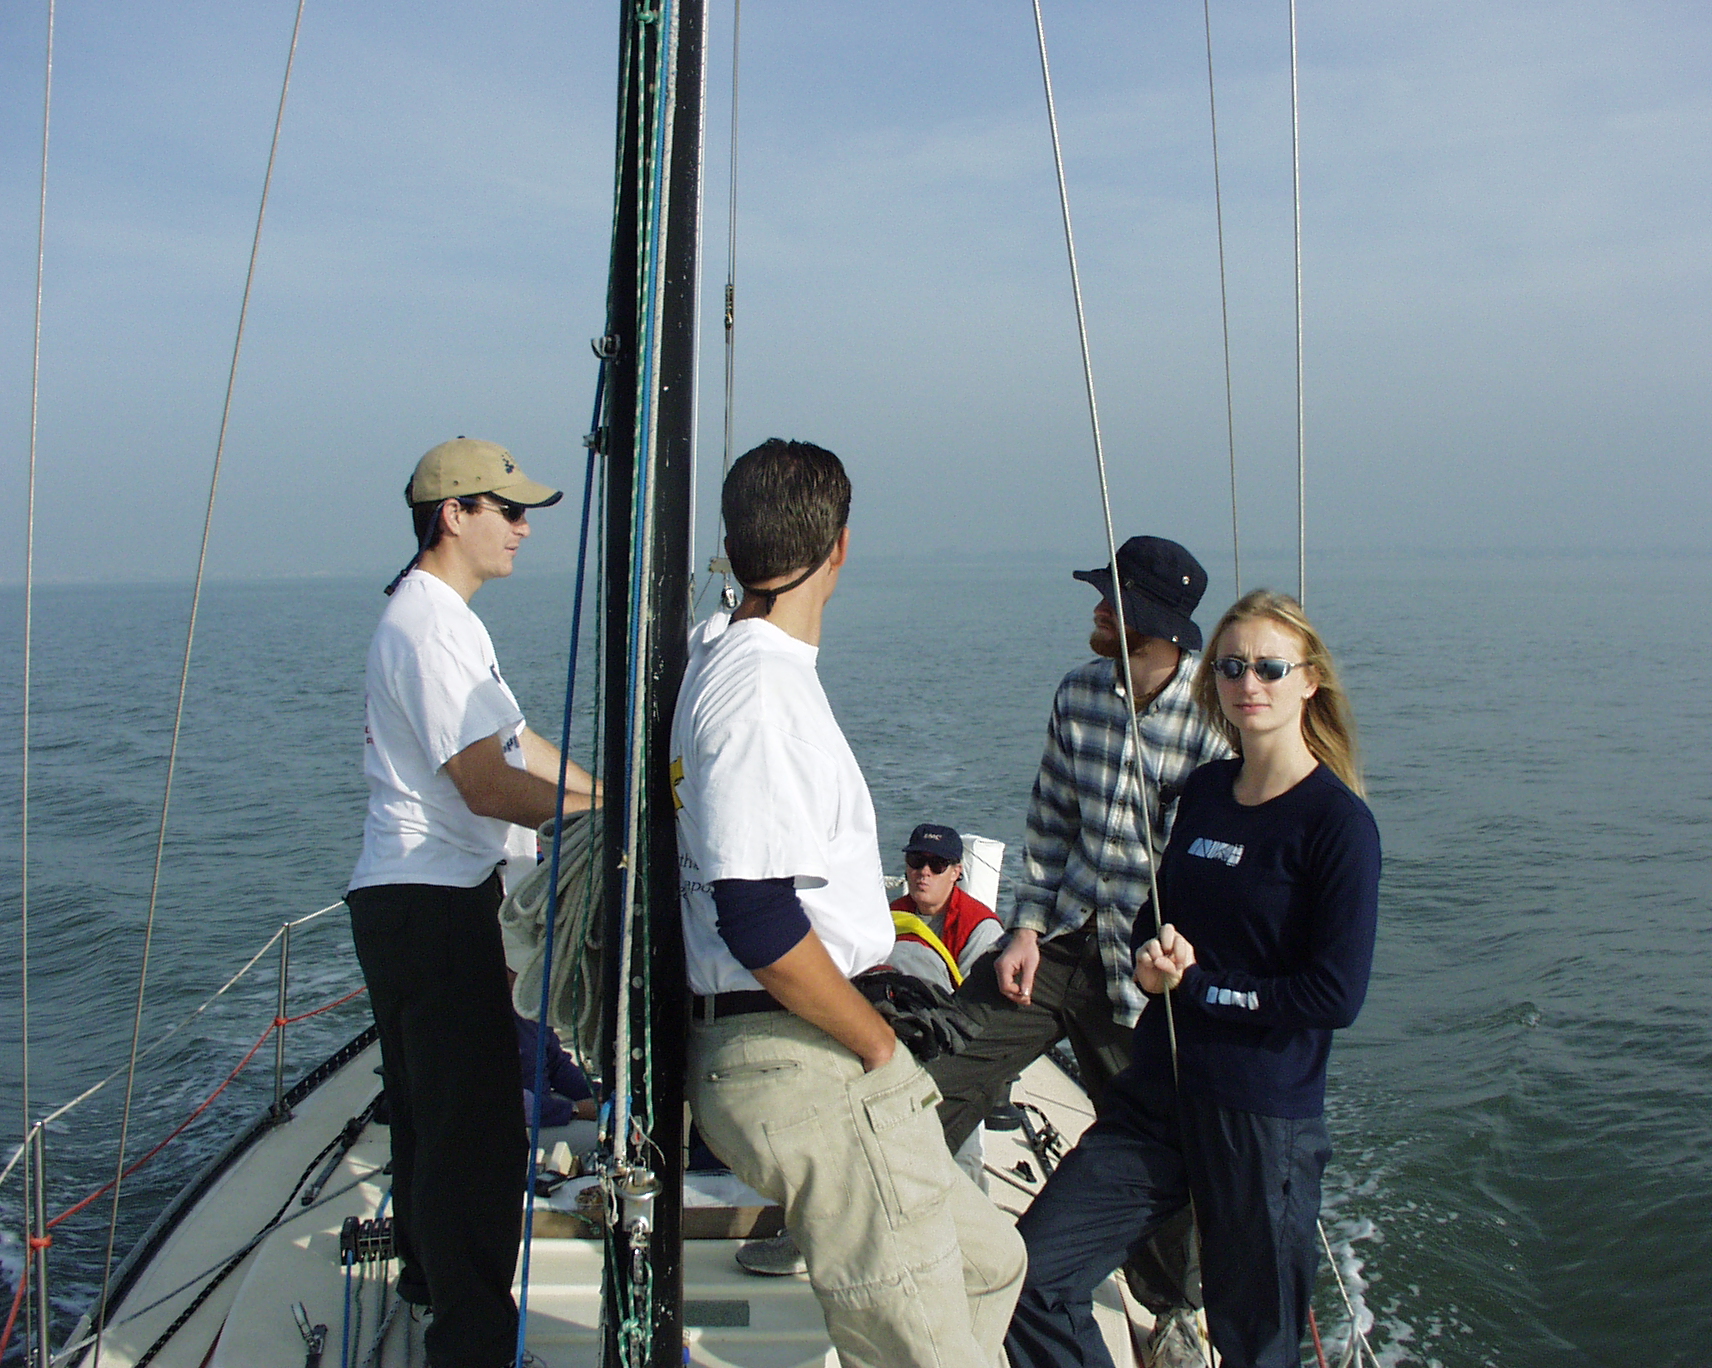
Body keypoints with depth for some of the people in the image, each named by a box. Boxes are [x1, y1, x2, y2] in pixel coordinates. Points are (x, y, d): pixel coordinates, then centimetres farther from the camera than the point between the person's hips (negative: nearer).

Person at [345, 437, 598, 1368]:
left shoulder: (436, 617, 17)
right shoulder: (430, 624, -17)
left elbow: (517, 741, 23)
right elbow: (488, 785, -22)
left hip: (410, 899, 11)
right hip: (436, 902, -11)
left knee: (432, 1108, 24)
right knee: (475, 1123, -7)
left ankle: (431, 1272, 41)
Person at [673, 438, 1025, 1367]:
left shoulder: (718, 656, 14)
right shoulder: (763, 690, -18)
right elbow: (759, 923, -24)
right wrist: (880, 1045, -14)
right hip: (808, 1067, -10)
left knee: (987, 1263, 18)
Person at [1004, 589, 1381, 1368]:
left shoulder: (1338, 822, -11)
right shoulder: (1204, 790, 8)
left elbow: (1335, 995, -16)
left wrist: (1192, 982, -10)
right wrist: (1153, 952, -6)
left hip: (1262, 1122, -5)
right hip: (1156, 1096, 6)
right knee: (1029, 1279, -5)